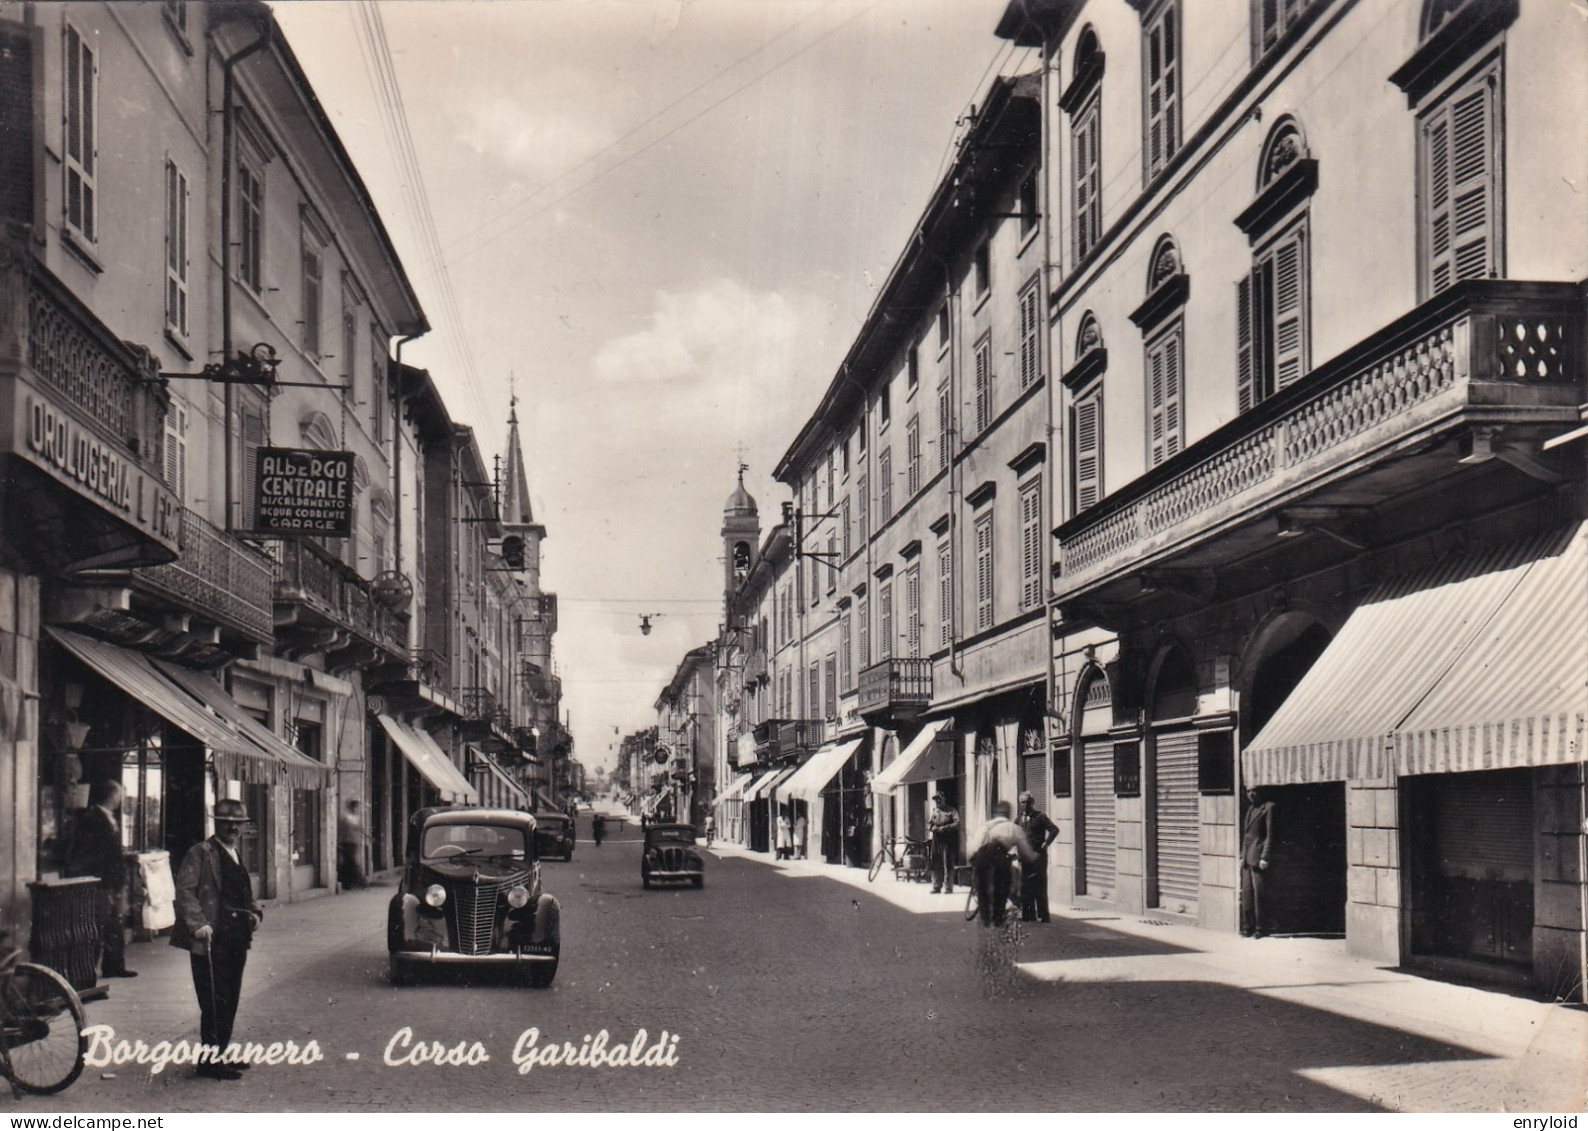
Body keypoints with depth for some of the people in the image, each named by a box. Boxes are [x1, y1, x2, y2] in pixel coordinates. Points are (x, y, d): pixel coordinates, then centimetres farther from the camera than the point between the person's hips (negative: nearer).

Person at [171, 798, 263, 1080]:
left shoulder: (236, 856, 19)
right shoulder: (201, 853, -6)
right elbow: (185, 890, -14)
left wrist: (255, 912, 8)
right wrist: (198, 924, -24)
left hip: (237, 940, 8)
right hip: (211, 940, -8)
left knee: (230, 1001, 12)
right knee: (215, 1001, -7)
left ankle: (221, 1055, 22)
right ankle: (211, 1060, -1)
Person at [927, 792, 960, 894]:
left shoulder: (951, 811, 0)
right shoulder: (934, 812, 17)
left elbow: (957, 824, -9)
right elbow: (929, 824, 16)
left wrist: (945, 828, -19)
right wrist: (932, 827, -7)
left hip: (948, 841, -5)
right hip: (936, 841, 5)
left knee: (948, 864, -6)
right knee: (936, 864, 4)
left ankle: (948, 887, -2)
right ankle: (936, 886, 11)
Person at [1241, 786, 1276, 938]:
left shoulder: (1268, 807, -5)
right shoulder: (1250, 808, 19)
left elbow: (1270, 835, -9)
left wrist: (1264, 858, -14)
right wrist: (1242, 856, 14)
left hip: (1257, 856, -7)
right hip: (1247, 856, 7)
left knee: (1258, 892, -6)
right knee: (1246, 892, 6)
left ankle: (1260, 928, -1)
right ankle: (1247, 926, 10)